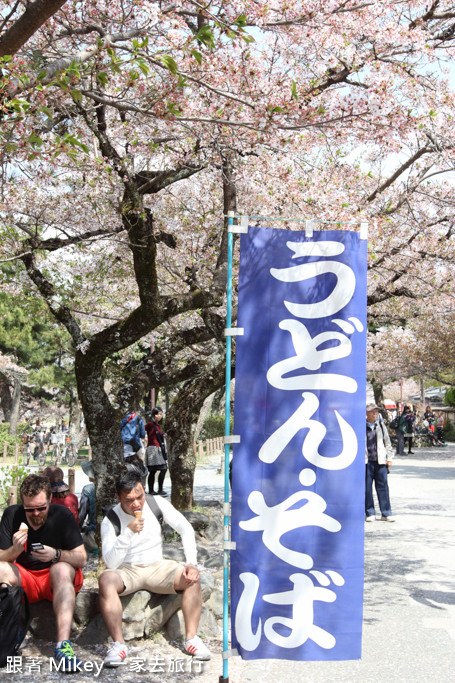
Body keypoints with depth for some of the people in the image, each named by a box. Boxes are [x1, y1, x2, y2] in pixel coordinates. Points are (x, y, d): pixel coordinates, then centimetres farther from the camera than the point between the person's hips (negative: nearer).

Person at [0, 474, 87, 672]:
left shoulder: (62, 515, -11)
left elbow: (81, 559, -12)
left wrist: (56, 554, -31)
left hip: (55, 580, -2)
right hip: (24, 579, 2)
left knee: (61, 569, -34)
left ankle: (63, 644, -43)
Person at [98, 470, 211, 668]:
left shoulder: (157, 504, -6)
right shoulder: (110, 520, -13)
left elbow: (186, 529, -2)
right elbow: (111, 563, -21)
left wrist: (191, 564, -14)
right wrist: (128, 532, -32)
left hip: (157, 567, 2)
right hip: (127, 570, -2)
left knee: (192, 578, -25)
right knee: (106, 579, -35)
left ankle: (191, 638, -14)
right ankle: (118, 644, -28)